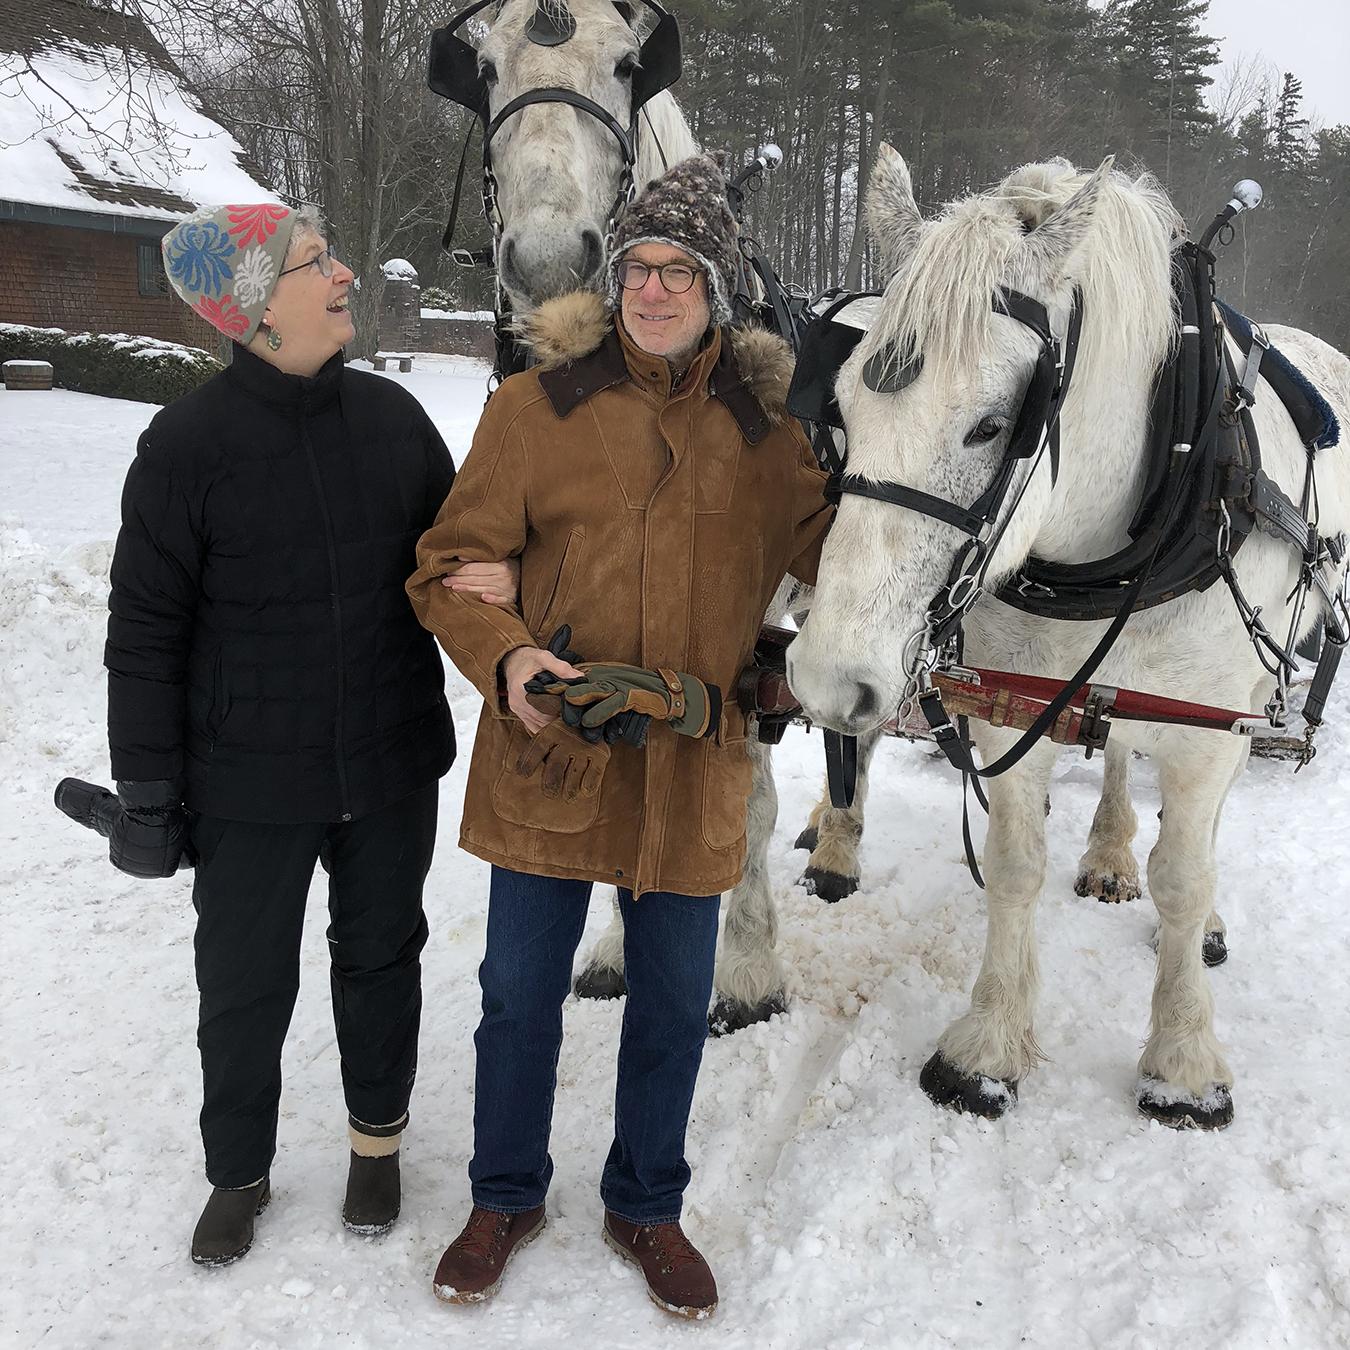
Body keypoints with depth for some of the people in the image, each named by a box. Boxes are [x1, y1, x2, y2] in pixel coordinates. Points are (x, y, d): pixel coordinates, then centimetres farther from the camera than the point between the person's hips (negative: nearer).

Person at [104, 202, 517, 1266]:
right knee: (246, 986, 12)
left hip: (392, 766, 3)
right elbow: (145, 634, -8)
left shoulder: (391, 416, -3)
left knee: (381, 956, 19)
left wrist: (497, 576, -12)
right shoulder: (188, 443, -13)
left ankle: (378, 1138, 42)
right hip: (248, 781, -3)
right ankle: (239, 1172, 37)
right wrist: (147, 789, -7)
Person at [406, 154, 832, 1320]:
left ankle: (646, 1207, 38)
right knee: (521, 991, 13)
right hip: (548, 755, -1)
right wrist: (504, 657, -21)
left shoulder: (765, 427, 4)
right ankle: (506, 1199, 38)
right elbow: (450, 565, -4)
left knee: (675, 1005, 14)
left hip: (693, 773, 2)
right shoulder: (537, 406, -4)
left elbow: (831, 556, 11)